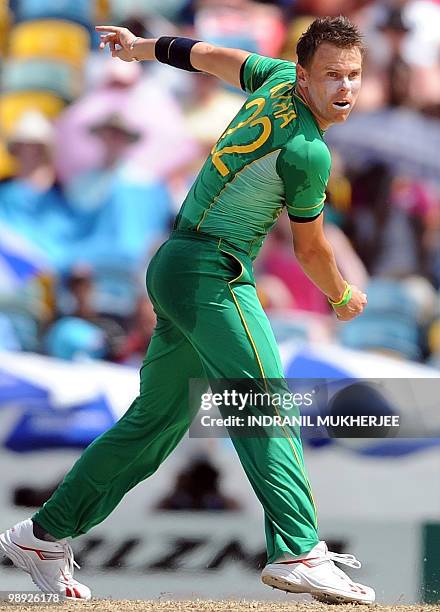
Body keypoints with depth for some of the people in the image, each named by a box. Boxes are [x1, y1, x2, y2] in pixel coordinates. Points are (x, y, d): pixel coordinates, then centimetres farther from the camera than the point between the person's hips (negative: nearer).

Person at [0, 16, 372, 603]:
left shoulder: (279, 76, 6)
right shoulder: (306, 152, -18)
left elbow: (210, 56, 24)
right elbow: (310, 250, -4)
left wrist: (144, 46, 42)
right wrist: (343, 297, 16)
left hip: (174, 268, 10)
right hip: (212, 272, -10)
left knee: (157, 420, 14)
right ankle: (297, 552, -32)